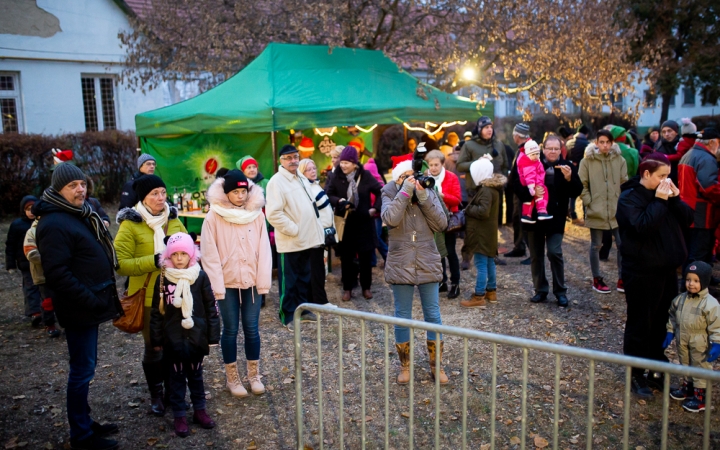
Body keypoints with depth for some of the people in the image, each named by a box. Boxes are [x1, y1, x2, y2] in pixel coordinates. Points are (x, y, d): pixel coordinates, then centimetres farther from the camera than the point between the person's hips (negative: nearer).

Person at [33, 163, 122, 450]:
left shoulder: (80, 215, 12)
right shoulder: (54, 224, -18)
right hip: (80, 308, -10)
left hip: (89, 305, 10)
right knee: (82, 369, 0)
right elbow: (57, 275, -25)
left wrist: (103, 297, 13)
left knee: (85, 367, 18)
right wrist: (92, 301, -23)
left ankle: (85, 423, 31)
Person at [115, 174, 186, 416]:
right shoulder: (130, 225, -9)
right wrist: (153, 261, -25)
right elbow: (120, 264, -15)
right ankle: (156, 395, 28)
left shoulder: (173, 220, 5)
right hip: (149, 297, -4)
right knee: (154, 348, 7)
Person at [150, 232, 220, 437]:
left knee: (196, 375, 16)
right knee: (176, 377, 10)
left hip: (196, 337, 0)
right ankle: (179, 416, 22)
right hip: (172, 339, 0)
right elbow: (157, 312, 1)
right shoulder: (163, 279, -5)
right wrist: (156, 339, 3)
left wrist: (213, 336, -1)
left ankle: (200, 410, 30)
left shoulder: (200, 277, -7)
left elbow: (211, 308, -2)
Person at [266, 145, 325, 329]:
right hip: (290, 242, -8)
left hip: (308, 239, 8)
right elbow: (273, 214, -23)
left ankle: (303, 309, 31)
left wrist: (316, 231, 13)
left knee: (304, 277, 18)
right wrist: (294, 230, -19)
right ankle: (288, 316, 14)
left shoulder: (302, 179, 13)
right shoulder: (277, 181, -14)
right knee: (289, 281, 3)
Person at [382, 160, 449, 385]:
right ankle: (405, 365, 25)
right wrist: (405, 191, -21)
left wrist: (423, 196, -18)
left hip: (428, 265, 2)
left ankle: (436, 365, 23)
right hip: (400, 266, -1)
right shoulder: (390, 195, -4)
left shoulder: (429, 194, 2)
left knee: (433, 315, 8)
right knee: (402, 317, 8)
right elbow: (390, 219, -23)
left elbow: (441, 224, -11)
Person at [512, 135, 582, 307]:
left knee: (554, 252, -9)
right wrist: (530, 191, -23)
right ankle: (540, 290, 21)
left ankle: (560, 291, 6)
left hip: (556, 217, -1)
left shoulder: (567, 166, 0)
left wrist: (569, 178, -22)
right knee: (536, 254, 8)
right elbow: (516, 185, -5)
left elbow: (577, 191, -4)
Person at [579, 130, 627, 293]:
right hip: (596, 212, -2)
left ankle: (622, 279, 19)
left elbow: (625, 183, 5)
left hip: (617, 211, 2)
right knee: (596, 246, 9)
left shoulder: (619, 160, 1)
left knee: (622, 245, 6)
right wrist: (589, 202, -8)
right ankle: (596, 280, 22)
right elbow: (582, 185, -2)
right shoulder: (587, 161, -5)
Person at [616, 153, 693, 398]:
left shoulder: (664, 194, 9)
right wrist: (659, 200, -23)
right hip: (642, 273, -7)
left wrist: (674, 199, -10)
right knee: (639, 325, 3)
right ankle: (636, 375, 16)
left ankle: (655, 370, 30)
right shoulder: (630, 197, -13)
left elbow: (687, 218, 4)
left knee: (660, 324, 16)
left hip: (667, 270, 7)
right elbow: (643, 226, -28)